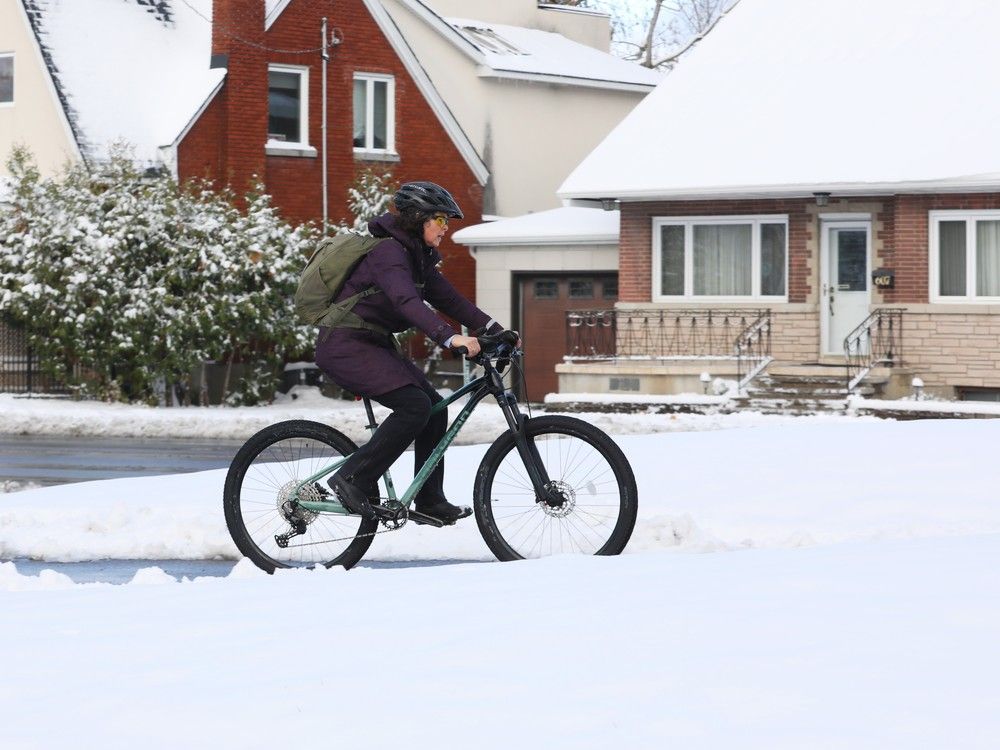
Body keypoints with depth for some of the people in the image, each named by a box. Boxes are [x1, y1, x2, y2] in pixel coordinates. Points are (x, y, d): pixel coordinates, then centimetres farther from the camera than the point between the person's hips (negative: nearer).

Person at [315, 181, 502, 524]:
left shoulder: (418, 257, 12)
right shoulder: (388, 252, -19)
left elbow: (448, 299, 12)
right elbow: (407, 301, -34)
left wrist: (494, 330, 0)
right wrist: (450, 337, -45)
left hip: (374, 344, 10)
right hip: (345, 345, -10)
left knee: (435, 407, 3)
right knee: (414, 405, -23)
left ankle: (430, 502, 8)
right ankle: (353, 479, -16)